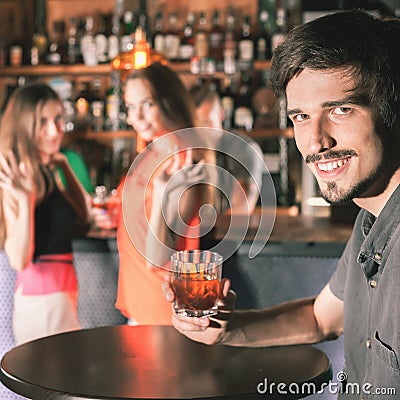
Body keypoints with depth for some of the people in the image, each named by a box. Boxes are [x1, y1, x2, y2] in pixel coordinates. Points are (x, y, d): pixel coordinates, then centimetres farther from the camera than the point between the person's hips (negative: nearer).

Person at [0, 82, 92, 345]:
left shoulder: (48, 171, 10)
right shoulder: (22, 178, -18)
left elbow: (85, 214, 14)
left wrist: (65, 167, 8)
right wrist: (24, 199, -34)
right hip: (43, 296, -9)